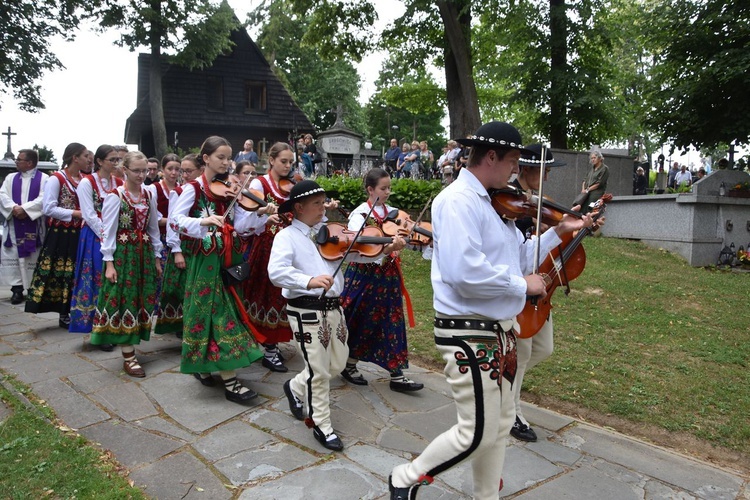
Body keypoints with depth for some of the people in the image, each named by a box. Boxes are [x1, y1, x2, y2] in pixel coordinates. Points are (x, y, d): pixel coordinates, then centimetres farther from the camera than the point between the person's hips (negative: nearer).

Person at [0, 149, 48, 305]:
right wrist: (14, 208, -15)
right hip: (13, 226, 4)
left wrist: (25, 209, -19)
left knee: (35, 257, 1)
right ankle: (17, 288, 6)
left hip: (34, 226, -4)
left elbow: (43, 198, -12)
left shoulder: (43, 178, 0)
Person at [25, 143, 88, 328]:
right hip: (60, 235, -6)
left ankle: (71, 312, 19)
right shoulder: (56, 179, -9)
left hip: (79, 234, 6)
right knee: (60, 273, 2)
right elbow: (48, 208, -14)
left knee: (76, 273, 9)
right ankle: (64, 315, 8)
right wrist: (75, 213, -17)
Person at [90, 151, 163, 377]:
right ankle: (128, 356, 1)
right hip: (122, 254, -6)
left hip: (144, 253, 6)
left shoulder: (149, 195, 8)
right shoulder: (115, 196, -8)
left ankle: (130, 345, 20)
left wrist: (156, 257, 12)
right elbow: (108, 231, -9)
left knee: (141, 299, 8)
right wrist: (109, 262, -14)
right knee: (124, 299, -4)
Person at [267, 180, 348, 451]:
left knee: (337, 364, 18)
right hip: (306, 311, -6)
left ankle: (296, 387, 43)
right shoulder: (286, 236, -8)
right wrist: (309, 281, -39)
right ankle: (322, 426, 22)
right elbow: (276, 271, -24)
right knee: (319, 372, 1)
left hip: (333, 307, 7)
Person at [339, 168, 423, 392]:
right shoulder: (359, 215, -9)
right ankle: (349, 365, 28)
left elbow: (408, 239, 0)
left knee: (392, 322, 5)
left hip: (388, 276, 5)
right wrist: (386, 249, -37)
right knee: (361, 321, 7)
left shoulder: (392, 213, 8)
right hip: (364, 276, -5)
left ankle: (397, 375, 11)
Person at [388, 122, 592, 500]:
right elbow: (464, 272, -31)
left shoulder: (489, 202, 13)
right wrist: (521, 285, -19)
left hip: (498, 330, 10)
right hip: (469, 334, -10)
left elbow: (516, 257, 20)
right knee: (477, 433, -2)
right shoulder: (459, 200, -18)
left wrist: (558, 232, 13)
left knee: (501, 424, 18)